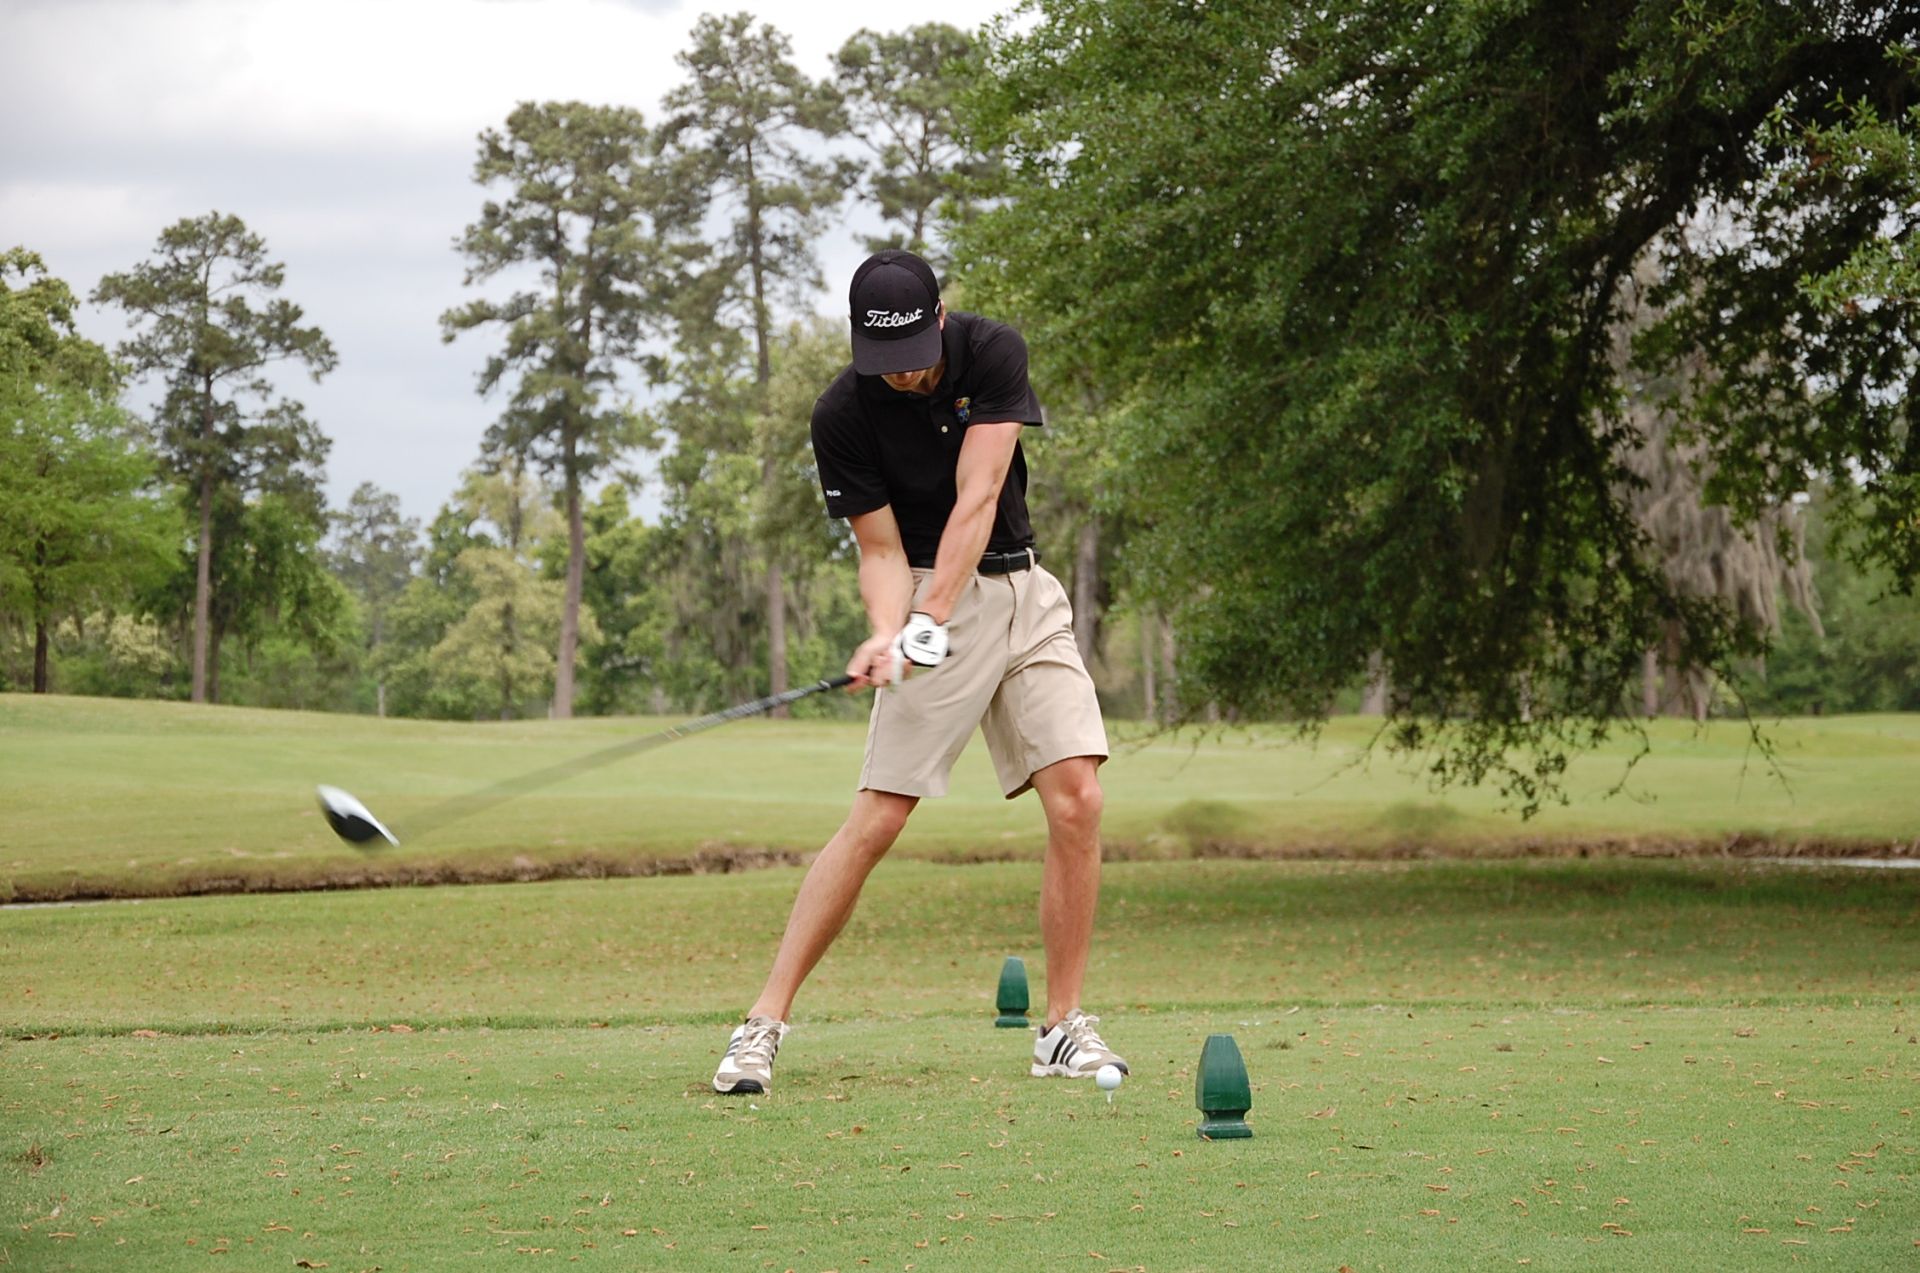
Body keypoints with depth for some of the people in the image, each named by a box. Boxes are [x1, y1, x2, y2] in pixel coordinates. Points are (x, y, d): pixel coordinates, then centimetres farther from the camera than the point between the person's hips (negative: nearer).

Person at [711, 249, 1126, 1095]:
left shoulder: (993, 352, -9)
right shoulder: (843, 415, -13)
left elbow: (976, 501, -18)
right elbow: (882, 551, -10)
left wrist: (930, 619, -29)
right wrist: (886, 635, -31)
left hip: (1024, 589, 3)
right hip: (930, 605, -3)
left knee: (1077, 798, -10)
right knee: (877, 818, -12)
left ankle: (1062, 1031, -2)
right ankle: (763, 1025, -9)